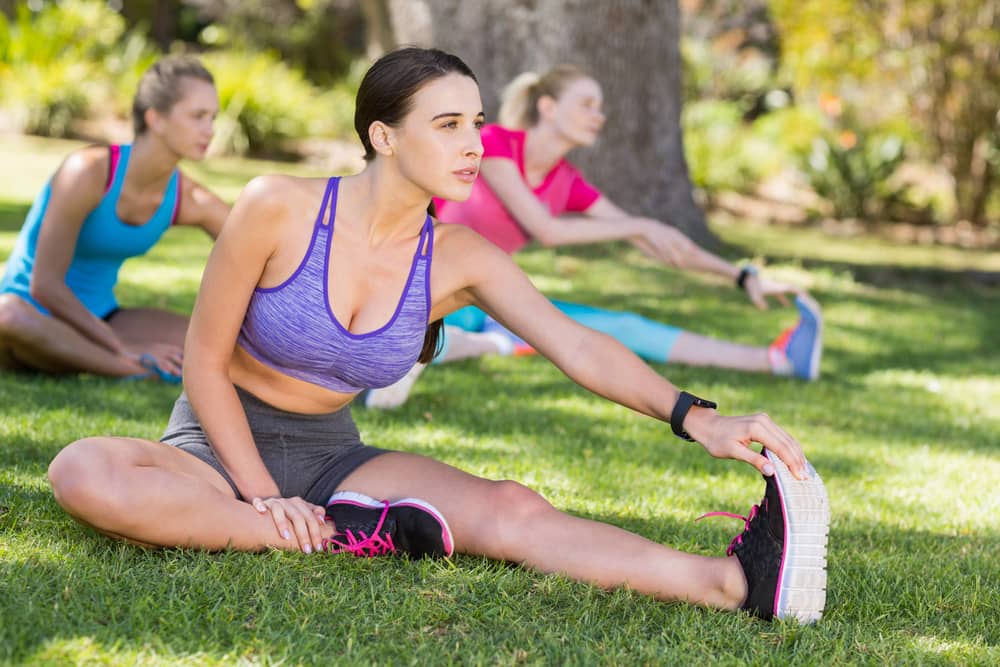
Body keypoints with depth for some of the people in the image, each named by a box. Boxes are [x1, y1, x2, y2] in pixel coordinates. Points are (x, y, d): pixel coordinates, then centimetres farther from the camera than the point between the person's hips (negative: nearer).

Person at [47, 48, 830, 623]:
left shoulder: (460, 259, -6)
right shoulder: (279, 209, -17)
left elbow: (577, 345, -19)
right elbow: (206, 363, -11)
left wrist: (696, 417, -34)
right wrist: (265, 497, -18)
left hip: (328, 456, 2)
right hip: (223, 444, -2)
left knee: (510, 509, -25)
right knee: (84, 473, -37)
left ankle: (738, 582, -44)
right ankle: (341, 538, -31)